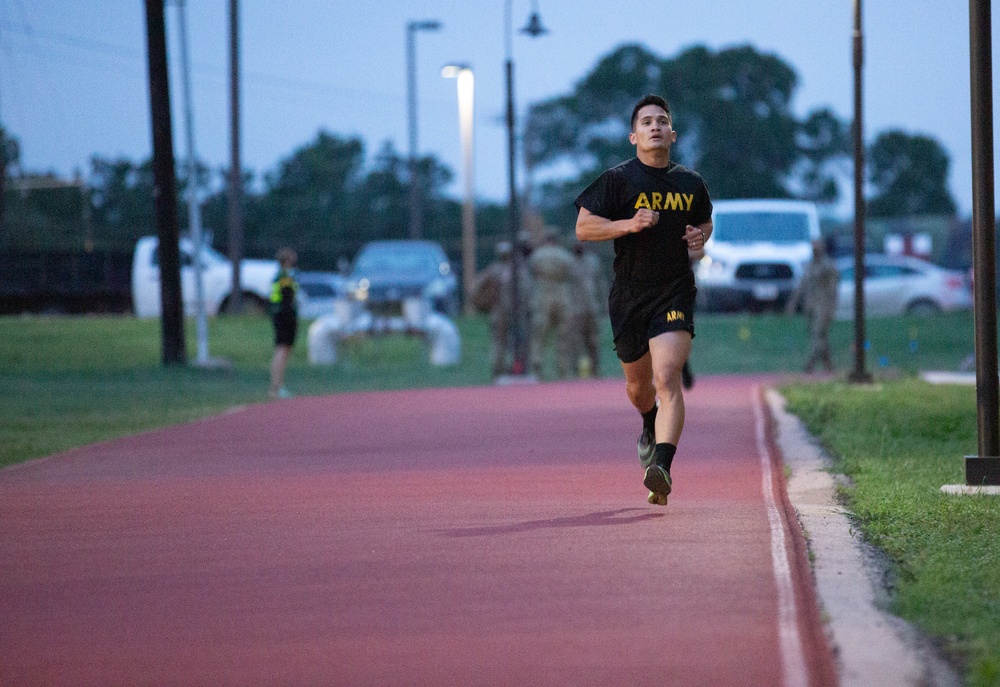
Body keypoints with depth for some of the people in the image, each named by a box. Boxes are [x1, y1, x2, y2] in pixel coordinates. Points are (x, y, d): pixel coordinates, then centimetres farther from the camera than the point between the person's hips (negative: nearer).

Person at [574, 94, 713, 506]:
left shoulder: (691, 183, 7)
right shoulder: (618, 180, -3)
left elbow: (705, 221, 26)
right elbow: (583, 227, -6)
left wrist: (701, 237, 3)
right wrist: (628, 224, -20)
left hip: (675, 295, 0)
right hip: (629, 297, 0)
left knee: (666, 379, -20)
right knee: (638, 386, 16)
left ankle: (661, 468, -29)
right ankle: (651, 427, 52)